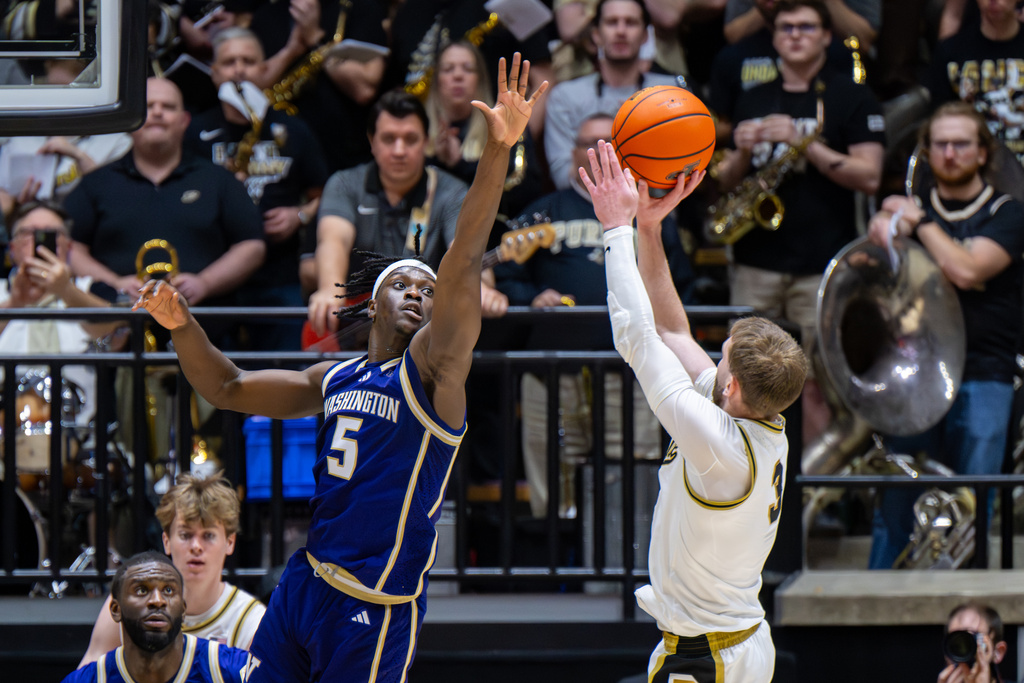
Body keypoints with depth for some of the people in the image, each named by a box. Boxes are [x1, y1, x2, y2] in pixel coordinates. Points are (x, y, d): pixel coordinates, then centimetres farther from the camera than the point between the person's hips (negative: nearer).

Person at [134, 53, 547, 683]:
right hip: (307, 581, 7)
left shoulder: (430, 368, -6)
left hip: (376, 608, -7)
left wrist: (498, 152, -31)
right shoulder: (338, 379, 14)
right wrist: (182, 326, 6)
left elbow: (463, 268, -19)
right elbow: (229, 389, 23)